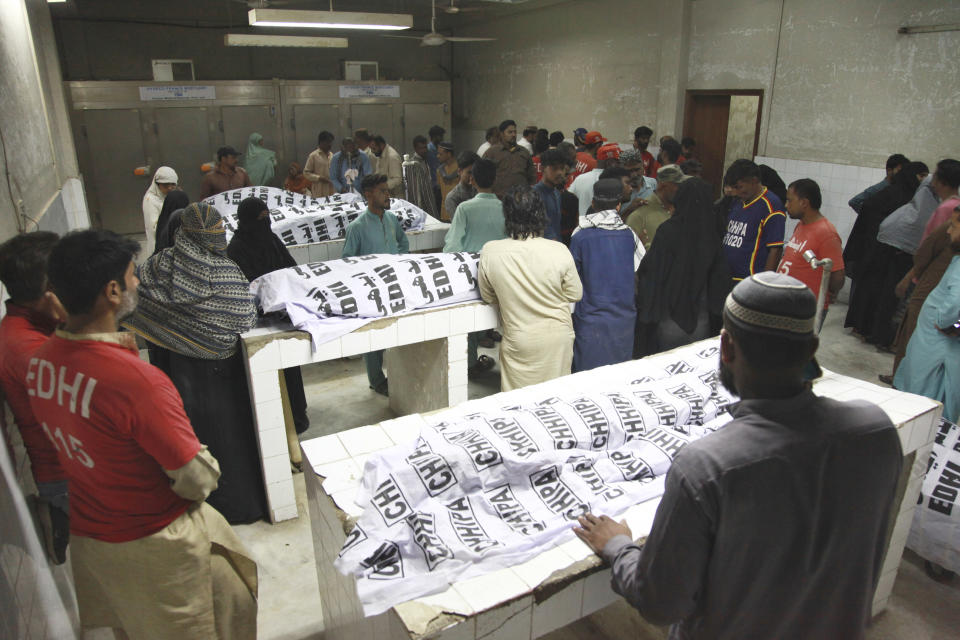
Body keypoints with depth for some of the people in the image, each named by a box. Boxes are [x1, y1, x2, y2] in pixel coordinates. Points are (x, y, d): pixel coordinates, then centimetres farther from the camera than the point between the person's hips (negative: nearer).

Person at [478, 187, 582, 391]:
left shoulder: (490, 252, -15)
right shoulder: (559, 251, -17)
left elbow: (488, 297, 0)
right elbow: (575, 294, -3)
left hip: (519, 340, 0)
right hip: (558, 337, 1)